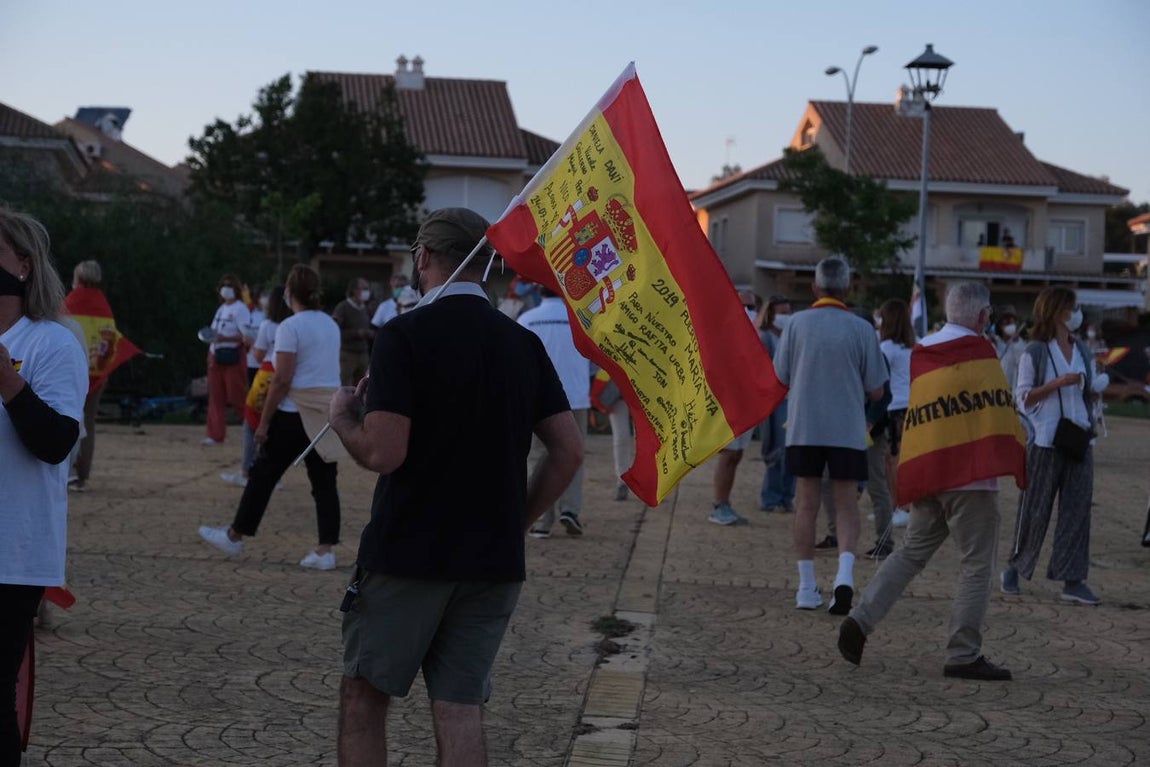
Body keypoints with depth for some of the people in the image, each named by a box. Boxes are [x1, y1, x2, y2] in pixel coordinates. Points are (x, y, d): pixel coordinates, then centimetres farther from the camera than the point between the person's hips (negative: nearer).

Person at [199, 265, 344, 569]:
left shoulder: (290, 327, -12)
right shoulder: (331, 325, 10)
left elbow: (282, 379, -15)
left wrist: (264, 421, -10)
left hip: (296, 414, -6)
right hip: (328, 414, 6)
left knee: (263, 475, 7)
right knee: (324, 481, 5)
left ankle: (234, 537, 18)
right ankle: (325, 550, 2)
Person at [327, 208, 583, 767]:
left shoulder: (404, 336, -11)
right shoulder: (524, 343, 5)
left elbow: (384, 453, -19)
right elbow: (568, 453, 4)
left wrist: (342, 417, 1)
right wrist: (516, 520, 13)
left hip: (406, 554, -4)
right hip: (494, 562, 5)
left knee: (363, 699, 12)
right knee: (461, 712, 8)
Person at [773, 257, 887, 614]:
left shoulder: (796, 323, -3)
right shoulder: (861, 329, -5)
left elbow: (779, 379, 2)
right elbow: (876, 390, -2)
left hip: (804, 427, 1)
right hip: (848, 430, -1)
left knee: (807, 505, 9)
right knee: (846, 507, 7)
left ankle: (807, 587, 12)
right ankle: (845, 574, -12)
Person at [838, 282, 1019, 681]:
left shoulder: (921, 353, 12)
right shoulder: (978, 350, -8)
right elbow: (1002, 409, -9)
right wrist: (1016, 456, 1)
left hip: (926, 471, 7)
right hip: (971, 472, -7)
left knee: (912, 550, 17)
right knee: (977, 565, 1)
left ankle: (860, 620, 5)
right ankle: (964, 655, 4)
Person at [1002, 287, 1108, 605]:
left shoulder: (1082, 350, 11)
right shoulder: (1036, 352, -6)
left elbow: (1088, 393, 19)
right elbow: (1023, 397, -8)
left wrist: (1096, 388, -3)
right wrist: (1058, 383, -18)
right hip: (1046, 439, -5)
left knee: (1077, 507, 1)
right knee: (1035, 508, 2)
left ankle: (1072, 580, 4)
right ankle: (1014, 568, 20)